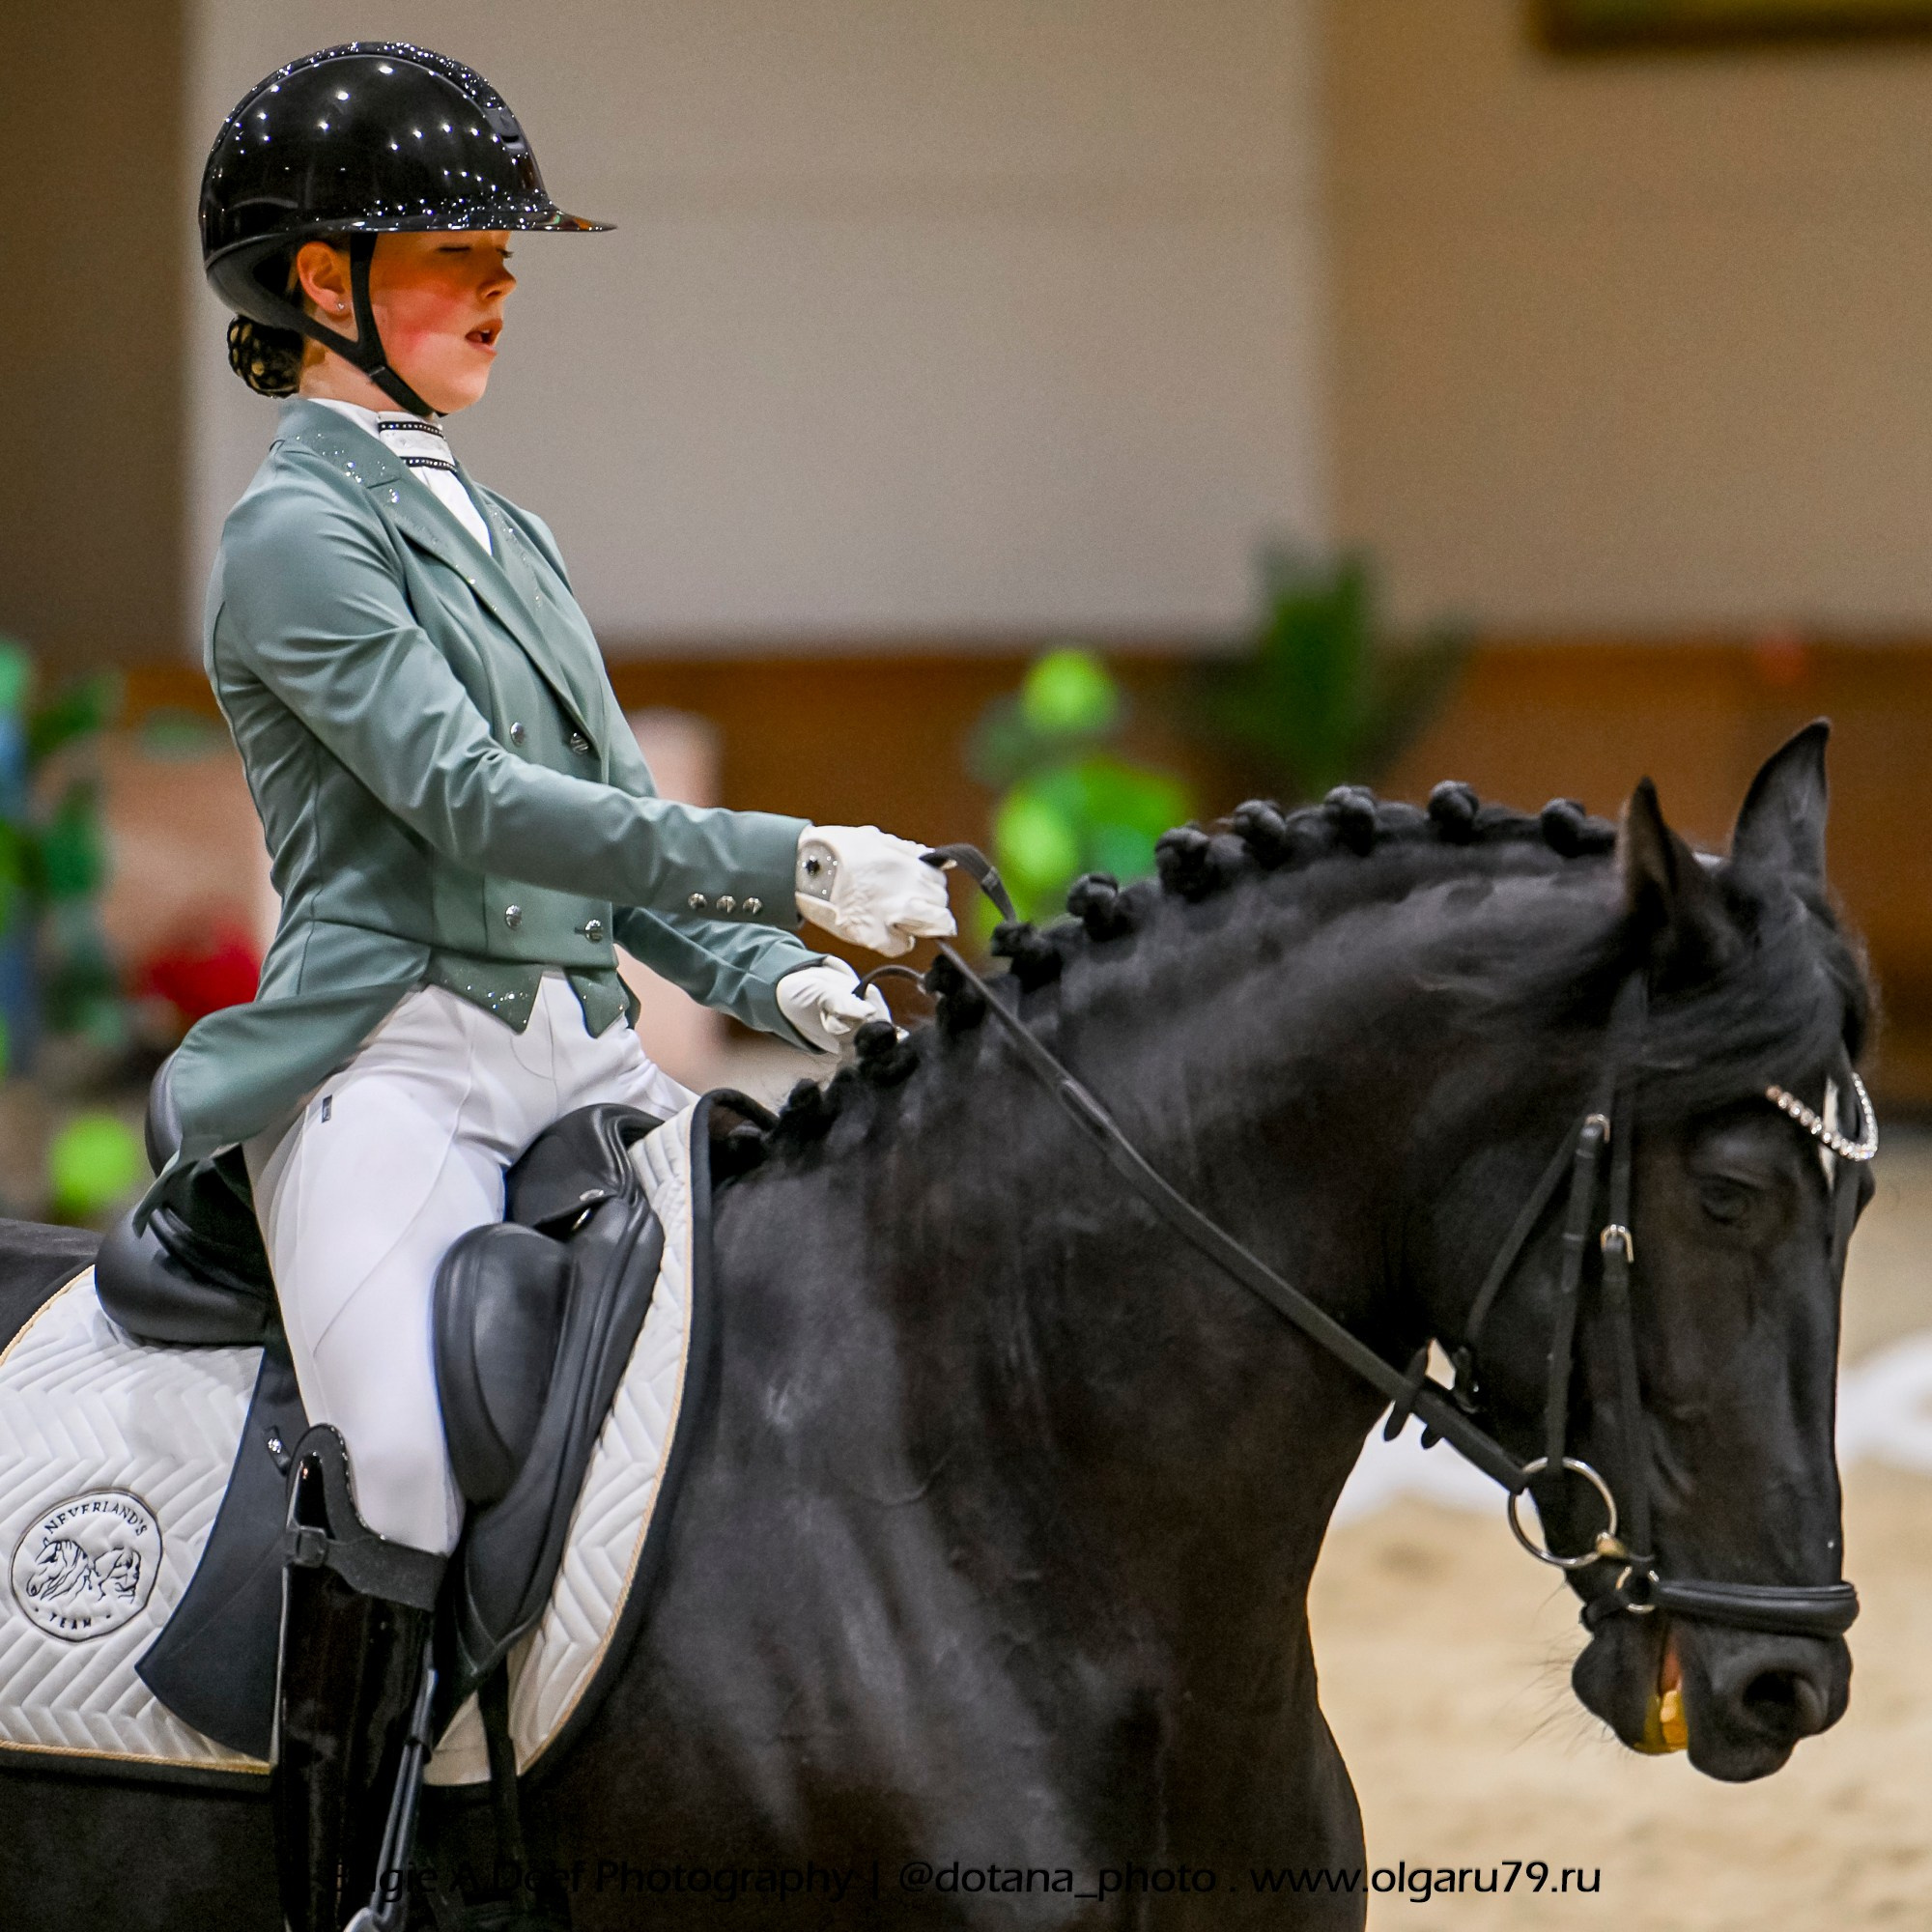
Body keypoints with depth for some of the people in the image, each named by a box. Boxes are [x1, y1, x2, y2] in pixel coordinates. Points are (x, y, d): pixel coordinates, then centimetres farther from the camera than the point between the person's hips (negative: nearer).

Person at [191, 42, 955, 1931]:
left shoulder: (495, 532, 22)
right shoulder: (298, 536, -4)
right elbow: (466, 796, -16)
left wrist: (771, 977, 3)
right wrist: (785, 865, -23)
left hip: (580, 1058, 8)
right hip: (391, 1064, -8)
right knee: (407, 1471, -28)